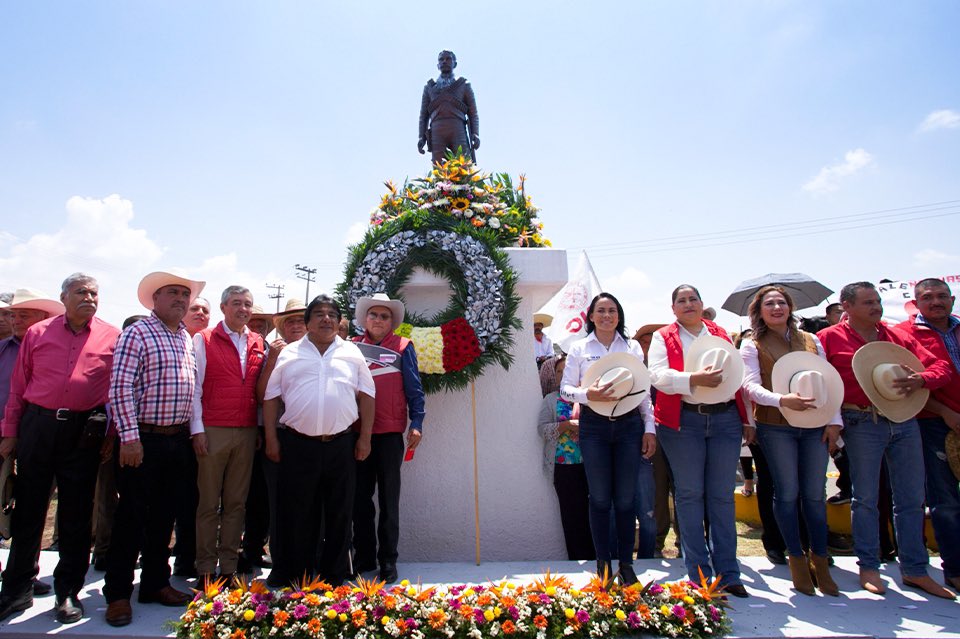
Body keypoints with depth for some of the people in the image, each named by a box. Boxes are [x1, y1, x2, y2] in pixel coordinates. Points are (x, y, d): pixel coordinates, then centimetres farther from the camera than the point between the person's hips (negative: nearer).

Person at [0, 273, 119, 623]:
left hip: (83, 432, -1)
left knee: (77, 515, 7)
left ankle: (68, 591, 21)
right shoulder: (37, 333, 6)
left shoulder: (112, 337, 1)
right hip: (37, 425, 2)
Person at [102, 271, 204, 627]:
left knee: (164, 516, 15)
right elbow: (120, 388, -14)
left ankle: (156, 583, 28)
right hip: (144, 440, -6)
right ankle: (118, 593, 18)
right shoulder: (137, 333, -7)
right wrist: (129, 436, -18)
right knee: (131, 517, 3)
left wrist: (192, 432, 13)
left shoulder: (188, 340, 13)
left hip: (178, 441, 6)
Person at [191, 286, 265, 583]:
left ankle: (228, 567, 19)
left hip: (247, 433, 3)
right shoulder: (204, 339, 2)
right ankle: (205, 569, 17)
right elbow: (194, 386, -2)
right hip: (213, 432, -3)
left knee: (236, 503, 9)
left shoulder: (259, 344, 11)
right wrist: (197, 429, -8)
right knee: (209, 503, 5)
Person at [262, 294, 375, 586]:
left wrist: (365, 437, 1)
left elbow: (366, 396, 7)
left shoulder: (352, 353, 8)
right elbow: (270, 397, 6)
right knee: (296, 513, 7)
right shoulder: (288, 354, 7)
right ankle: (293, 577, 23)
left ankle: (335, 575, 24)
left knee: (339, 513, 9)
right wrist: (271, 439, 0)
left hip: (342, 444, 1)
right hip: (298, 444, -1)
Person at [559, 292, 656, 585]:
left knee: (626, 498, 5)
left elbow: (644, 390, 10)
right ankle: (603, 563, 19)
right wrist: (587, 394, -18)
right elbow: (565, 389, 2)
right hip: (594, 426, -1)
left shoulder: (632, 347, 10)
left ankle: (626, 563, 20)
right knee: (600, 498, 4)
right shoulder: (579, 348, 5)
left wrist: (649, 428, 4)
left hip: (629, 424, 1)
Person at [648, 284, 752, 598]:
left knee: (722, 496, 6)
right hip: (683, 421, -3)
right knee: (690, 495, 4)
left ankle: (728, 574, 17)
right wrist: (694, 379, -25)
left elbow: (738, 377, 15)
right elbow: (658, 375, -10)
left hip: (725, 419, 3)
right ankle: (700, 576, 15)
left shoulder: (721, 334, 15)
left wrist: (747, 420, 11)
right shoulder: (663, 337, 4)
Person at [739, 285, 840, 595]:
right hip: (776, 426, -3)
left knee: (814, 494, 8)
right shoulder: (752, 345, 0)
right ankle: (797, 559, 18)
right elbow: (751, 386, -10)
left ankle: (820, 558, 23)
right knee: (787, 493, 3)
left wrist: (834, 420, 4)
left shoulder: (811, 340, 13)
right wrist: (782, 399, -27)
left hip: (815, 424, 3)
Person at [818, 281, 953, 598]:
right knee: (865, 498, 3)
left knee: (912, 499, 10)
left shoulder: (899, 336, 13)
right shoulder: (830, 338, -2)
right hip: (862, 424, -5)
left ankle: (915, 570, 23)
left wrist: (922, 379, -11)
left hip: (905, 421, 5)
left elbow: (941, 366, 11)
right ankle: (869, 567, 16)